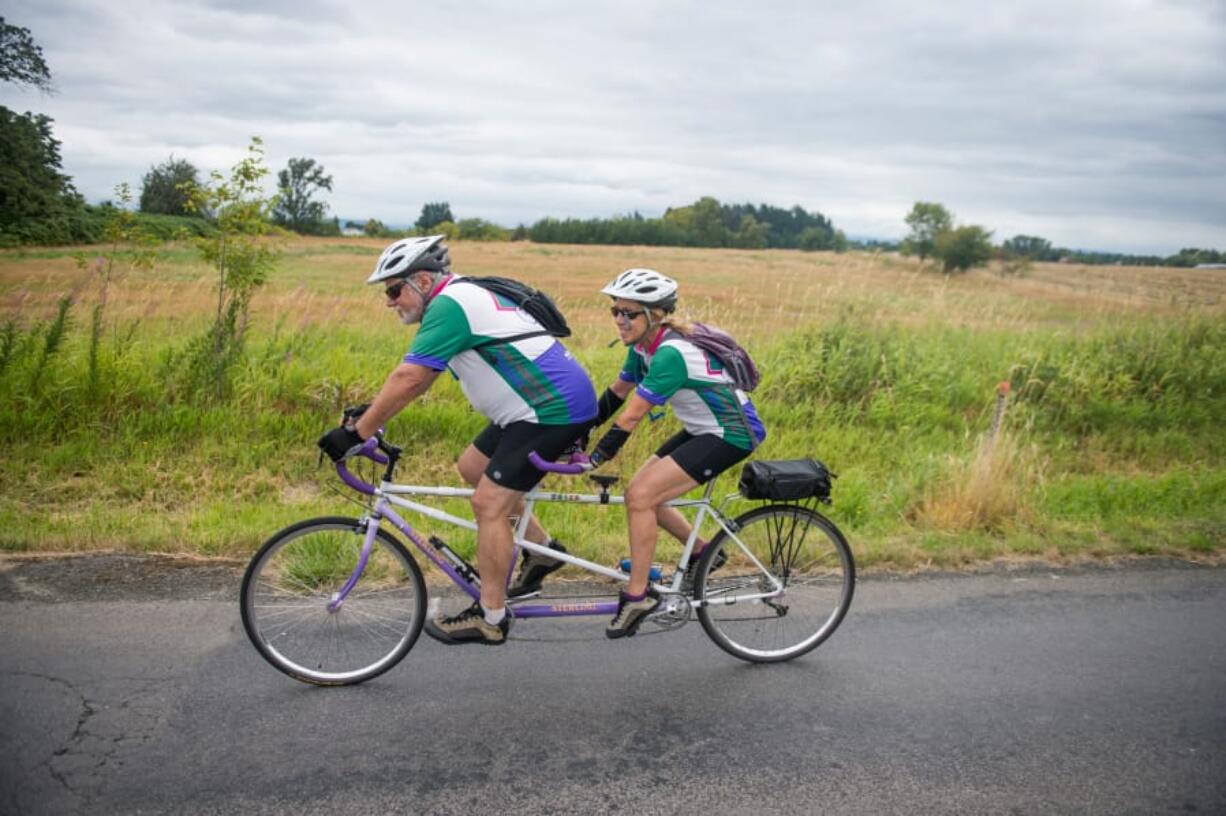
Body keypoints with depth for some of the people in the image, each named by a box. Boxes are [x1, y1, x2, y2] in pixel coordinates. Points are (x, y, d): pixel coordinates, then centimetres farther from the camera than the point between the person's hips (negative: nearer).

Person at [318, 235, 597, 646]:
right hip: (546, 401, 10)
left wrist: (356, 433, -15)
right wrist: (369, 411, 15)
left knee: (488, 504, -6)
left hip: (555, 410, -10)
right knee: (472, 467, 19)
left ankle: (489, 617, 6)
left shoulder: (448, 305, -15)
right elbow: (417, 379, 20)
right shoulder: (465, 297, 16)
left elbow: (408, 380, -21)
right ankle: (541, 549, 26)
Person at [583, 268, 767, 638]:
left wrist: (593, 459, -24)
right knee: (640, 492, 5)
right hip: (704, 429, 9)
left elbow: (631, 417, -27)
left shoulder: (671, 353, -27)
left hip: (732, 434, -9)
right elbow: (615, 394, 9)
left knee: (641, 495, -17)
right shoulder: (644, 345, 0)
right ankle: (701, 553, 24)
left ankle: (637, 595, -5)